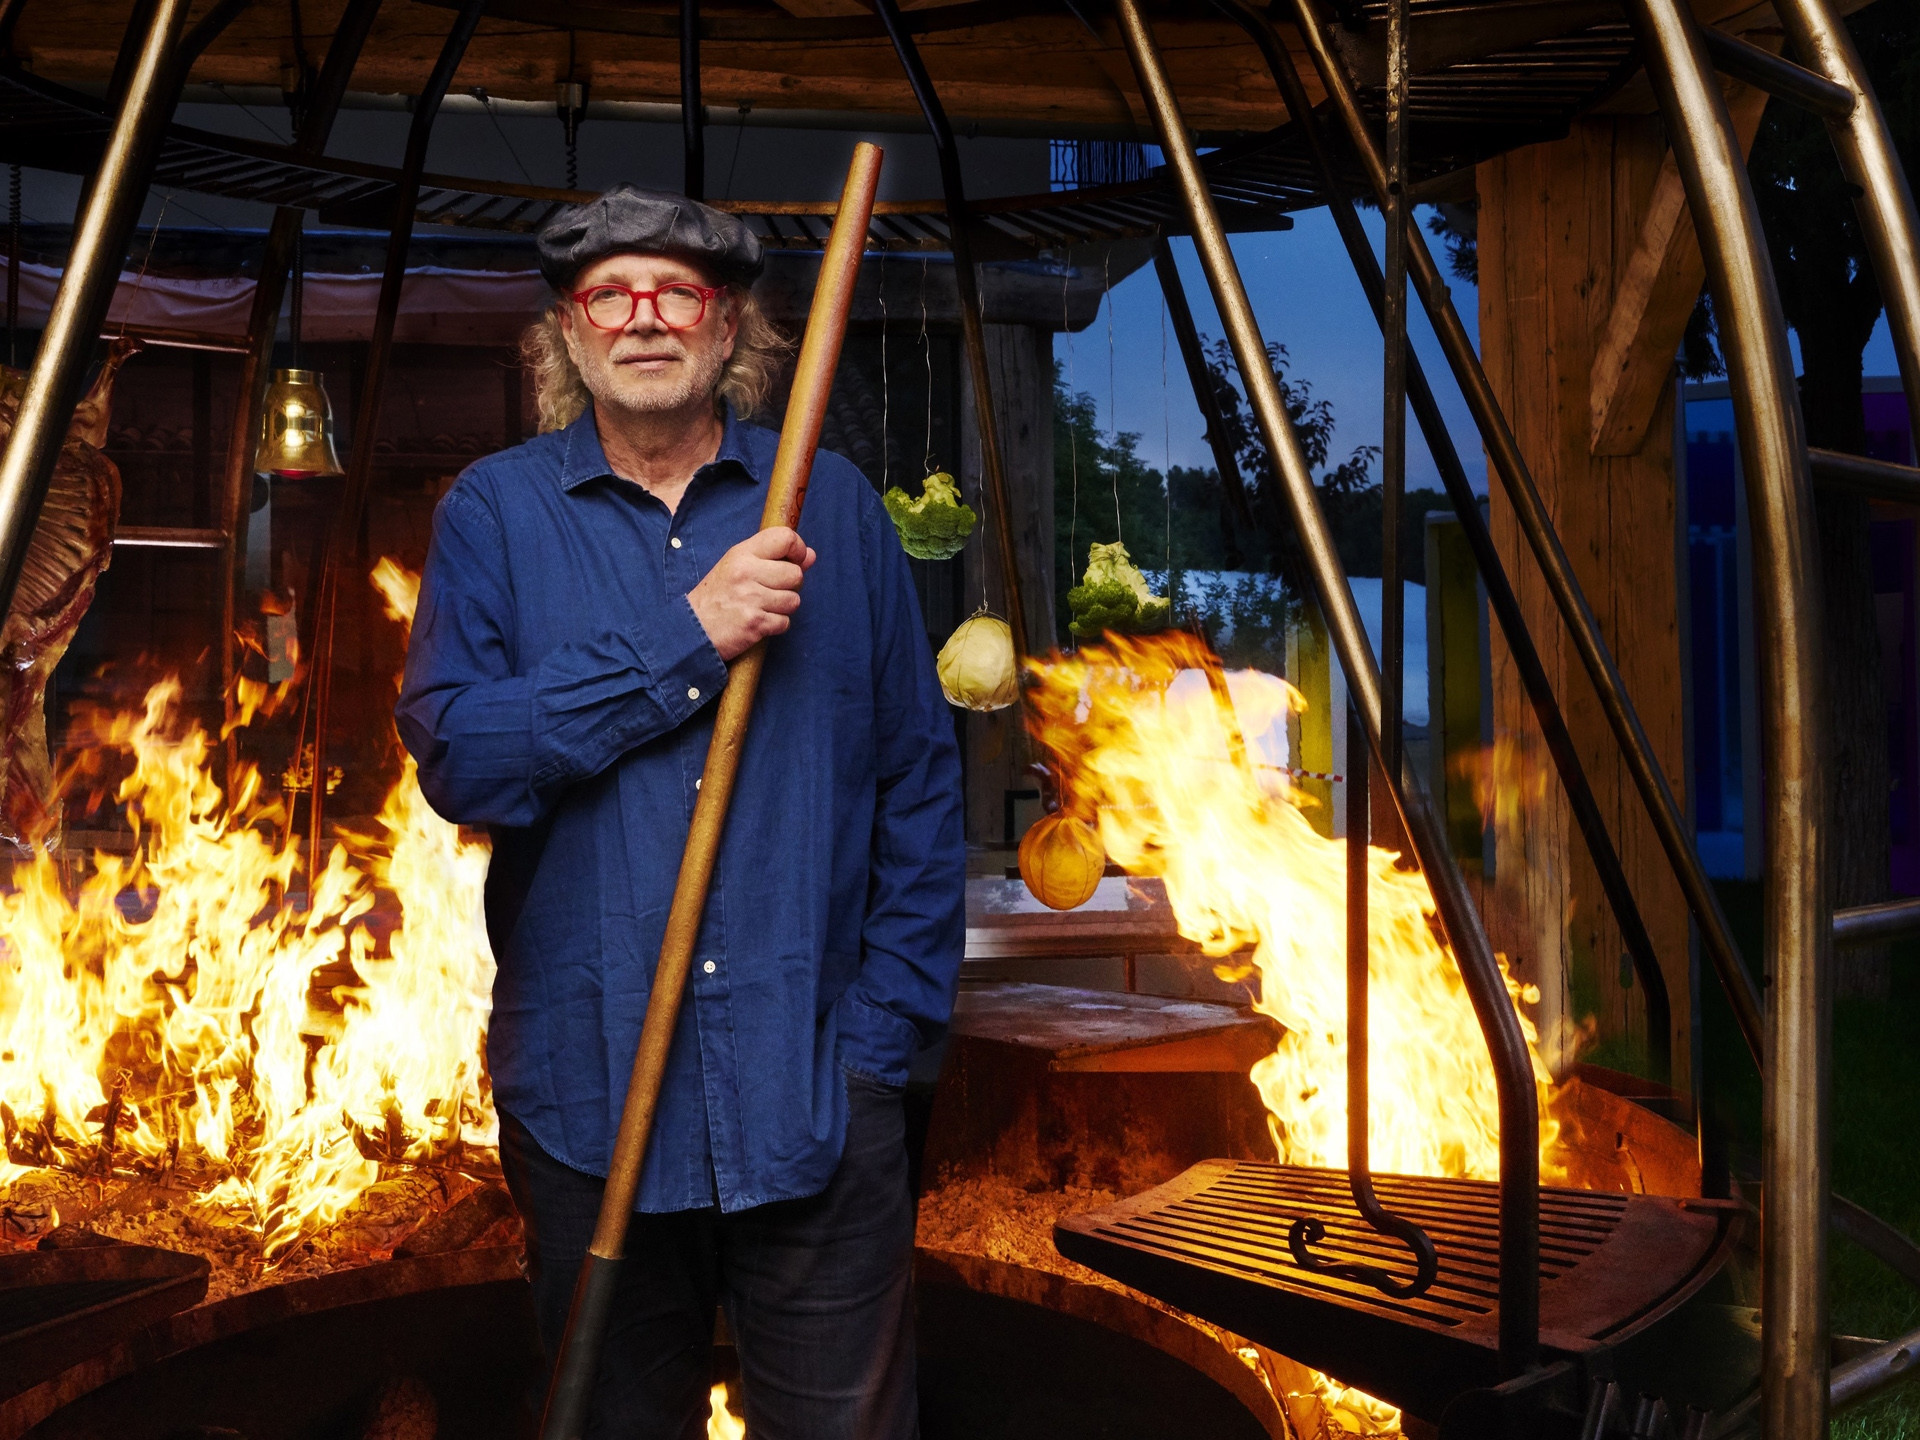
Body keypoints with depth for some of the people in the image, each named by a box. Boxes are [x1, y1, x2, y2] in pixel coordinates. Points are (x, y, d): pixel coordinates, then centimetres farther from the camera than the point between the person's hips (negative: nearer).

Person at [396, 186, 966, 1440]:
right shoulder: (498, 512, 2)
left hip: (815, 1098, 0)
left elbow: (921, 782, 5)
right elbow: (455, 755, -12)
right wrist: (686, 638, -18)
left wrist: (889, 1027, -2)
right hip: (585, 1100, 1)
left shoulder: (833, 506, 5)